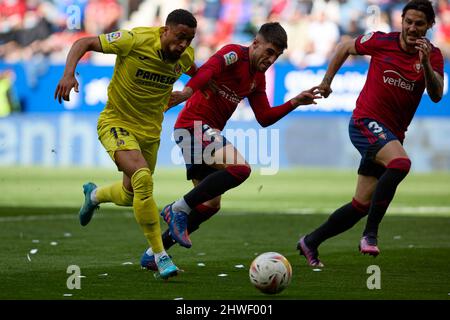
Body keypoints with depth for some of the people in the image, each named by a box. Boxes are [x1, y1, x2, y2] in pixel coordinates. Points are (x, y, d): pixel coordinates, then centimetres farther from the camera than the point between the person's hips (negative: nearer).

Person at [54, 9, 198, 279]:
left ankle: (95, 194, 54)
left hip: (150, 130, 6)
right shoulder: (135, 41, -24)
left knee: (130, 197, 17)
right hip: (117, 122, -6)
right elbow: (85, 43, -17)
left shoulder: (186, 56, -8)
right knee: (142, 177, -30)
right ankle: (160, 255, -22)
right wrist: (69, 74, -31)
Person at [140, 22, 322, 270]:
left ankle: (153, 254, 19)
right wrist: (188, 92, -49)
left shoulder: (258, 79, 16)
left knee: (210, 205, 12)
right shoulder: (234, 54, -11)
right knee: (240, 168, -28)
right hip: (194, 125, -10)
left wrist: (295, 102, 9)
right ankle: (179, 209, -20)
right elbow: (208, 69, -31)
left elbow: (264, 118, 19)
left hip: (208, 133, 10)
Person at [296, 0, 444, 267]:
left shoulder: (433, 56, 0)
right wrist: (327, 80, 15)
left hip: (392, 134, 5)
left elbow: (436, 96, -14)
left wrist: (425, 64, -29)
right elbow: (346, 48, 13)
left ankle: (310, 243, 24)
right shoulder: (381, 42, -5)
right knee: (400, 163, -34)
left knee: (362, 205, 7)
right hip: (366, 122, -5)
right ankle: (370, 234, -30)